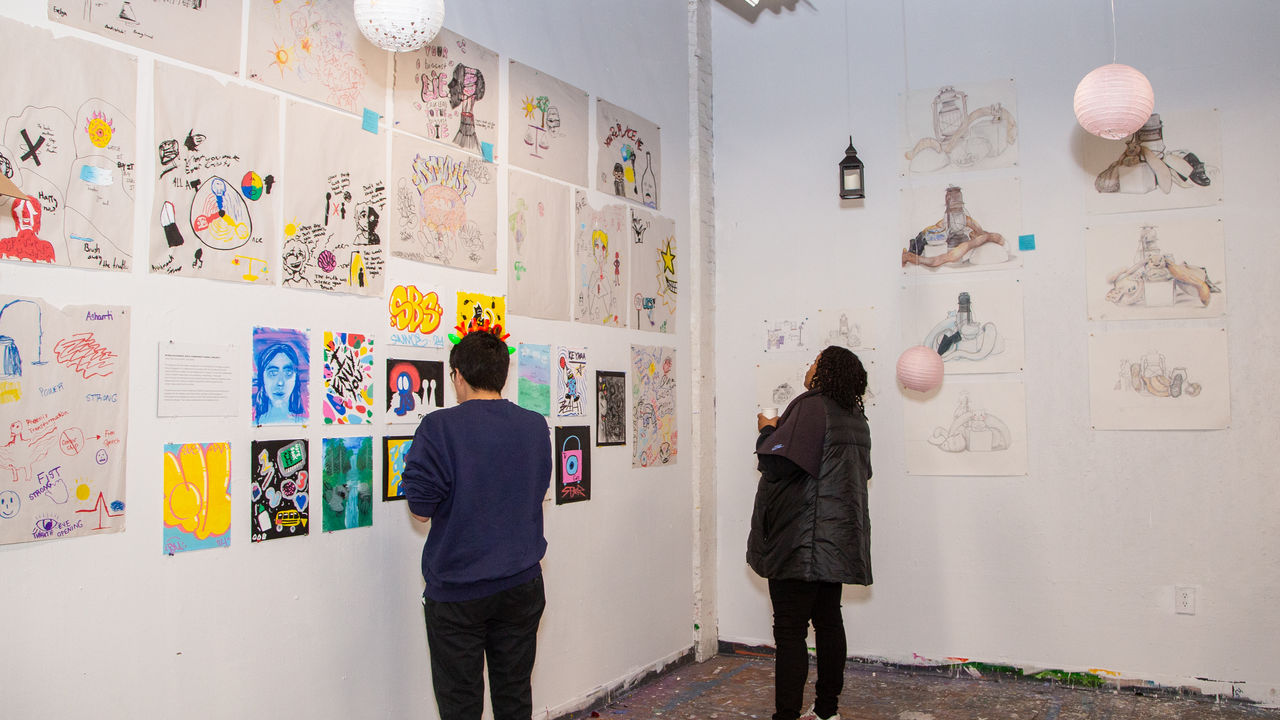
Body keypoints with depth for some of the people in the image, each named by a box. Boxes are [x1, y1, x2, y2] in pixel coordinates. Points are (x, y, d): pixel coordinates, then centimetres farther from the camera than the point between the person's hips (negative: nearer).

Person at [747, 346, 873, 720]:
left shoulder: (811, 406, -15)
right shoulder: (855, 417, 13)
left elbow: (776, 464, -22)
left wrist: (768, 431, 0)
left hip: (802, 541, -9)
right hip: (838, 540, 9)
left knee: (790, 630, -6)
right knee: (828, 621, 15)